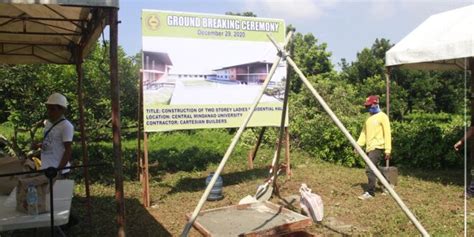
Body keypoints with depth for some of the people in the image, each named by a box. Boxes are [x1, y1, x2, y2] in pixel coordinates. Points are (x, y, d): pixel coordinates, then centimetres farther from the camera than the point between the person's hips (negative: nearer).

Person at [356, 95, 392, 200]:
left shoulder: (382, 116, -6)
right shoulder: (369, 118, 17)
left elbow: (387, 134, -10)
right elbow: (364, 133, 17)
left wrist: (388, 150, -15)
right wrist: (358, 145, 6)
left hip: (377, 147, -8)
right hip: (369, 148, 8)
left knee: (370, 169, -13)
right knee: (373, 169, 13)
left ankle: (370, 192, -8)